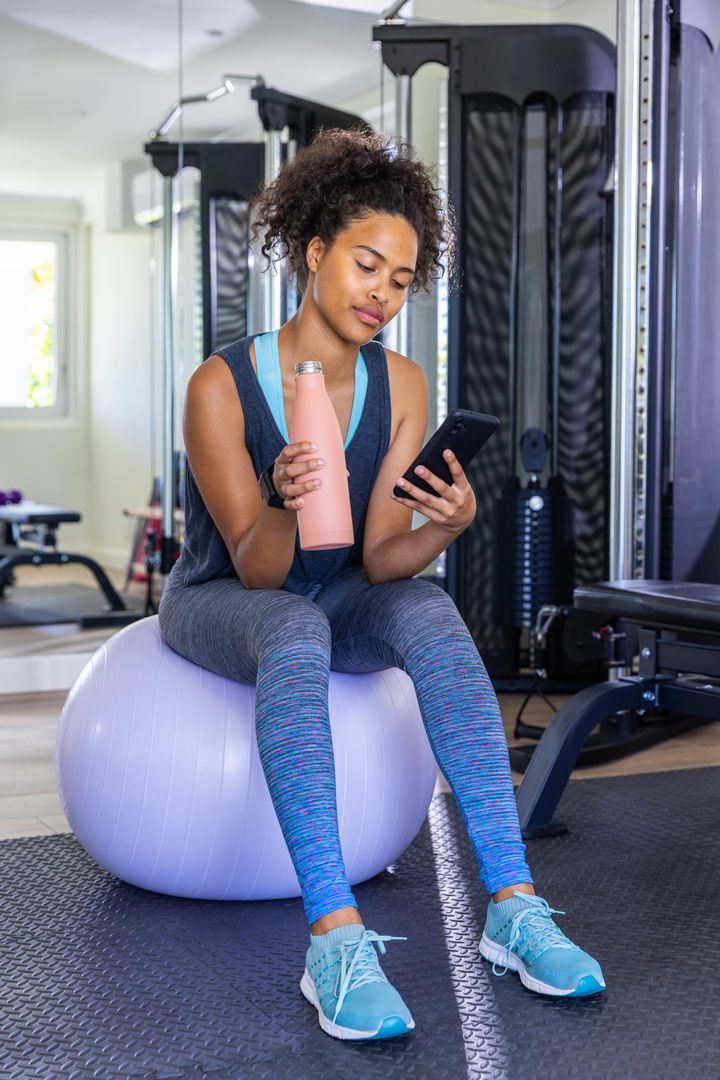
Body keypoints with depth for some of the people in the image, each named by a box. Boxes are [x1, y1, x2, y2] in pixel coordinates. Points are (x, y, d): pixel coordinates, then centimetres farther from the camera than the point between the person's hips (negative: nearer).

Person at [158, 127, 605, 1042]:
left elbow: (379, 560, -15)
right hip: (217, 601, -3)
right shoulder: (222, 384, -22)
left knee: (428, 610, -31)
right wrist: (287, 505, -45)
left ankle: (513, 906, -34)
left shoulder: (400, 387, -11)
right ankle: (336, 938, -44)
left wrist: (450, 523, -35)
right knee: (296, 628, -39)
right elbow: (258, 569, -23)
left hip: (331, 598, 4)